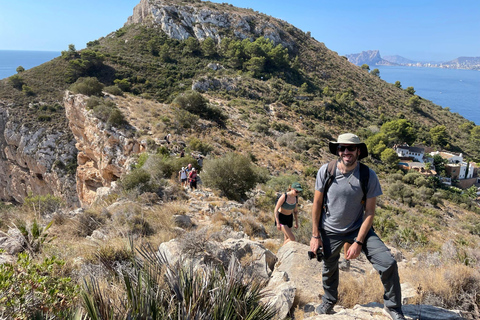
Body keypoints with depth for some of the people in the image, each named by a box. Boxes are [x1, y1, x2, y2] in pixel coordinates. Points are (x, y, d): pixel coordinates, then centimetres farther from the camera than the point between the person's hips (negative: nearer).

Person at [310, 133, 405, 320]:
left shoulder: (368, 175, -15)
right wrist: (315, 235, -5)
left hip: (358, 228, 0)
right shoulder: (325, 171, -14)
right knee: (329, 269, 17)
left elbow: (370, 212, -10)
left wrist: (358, 242, -15)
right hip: (330, 231, 1)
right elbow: (317, 203, -5)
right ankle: (328, 302, 48)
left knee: (388, 263, -13)